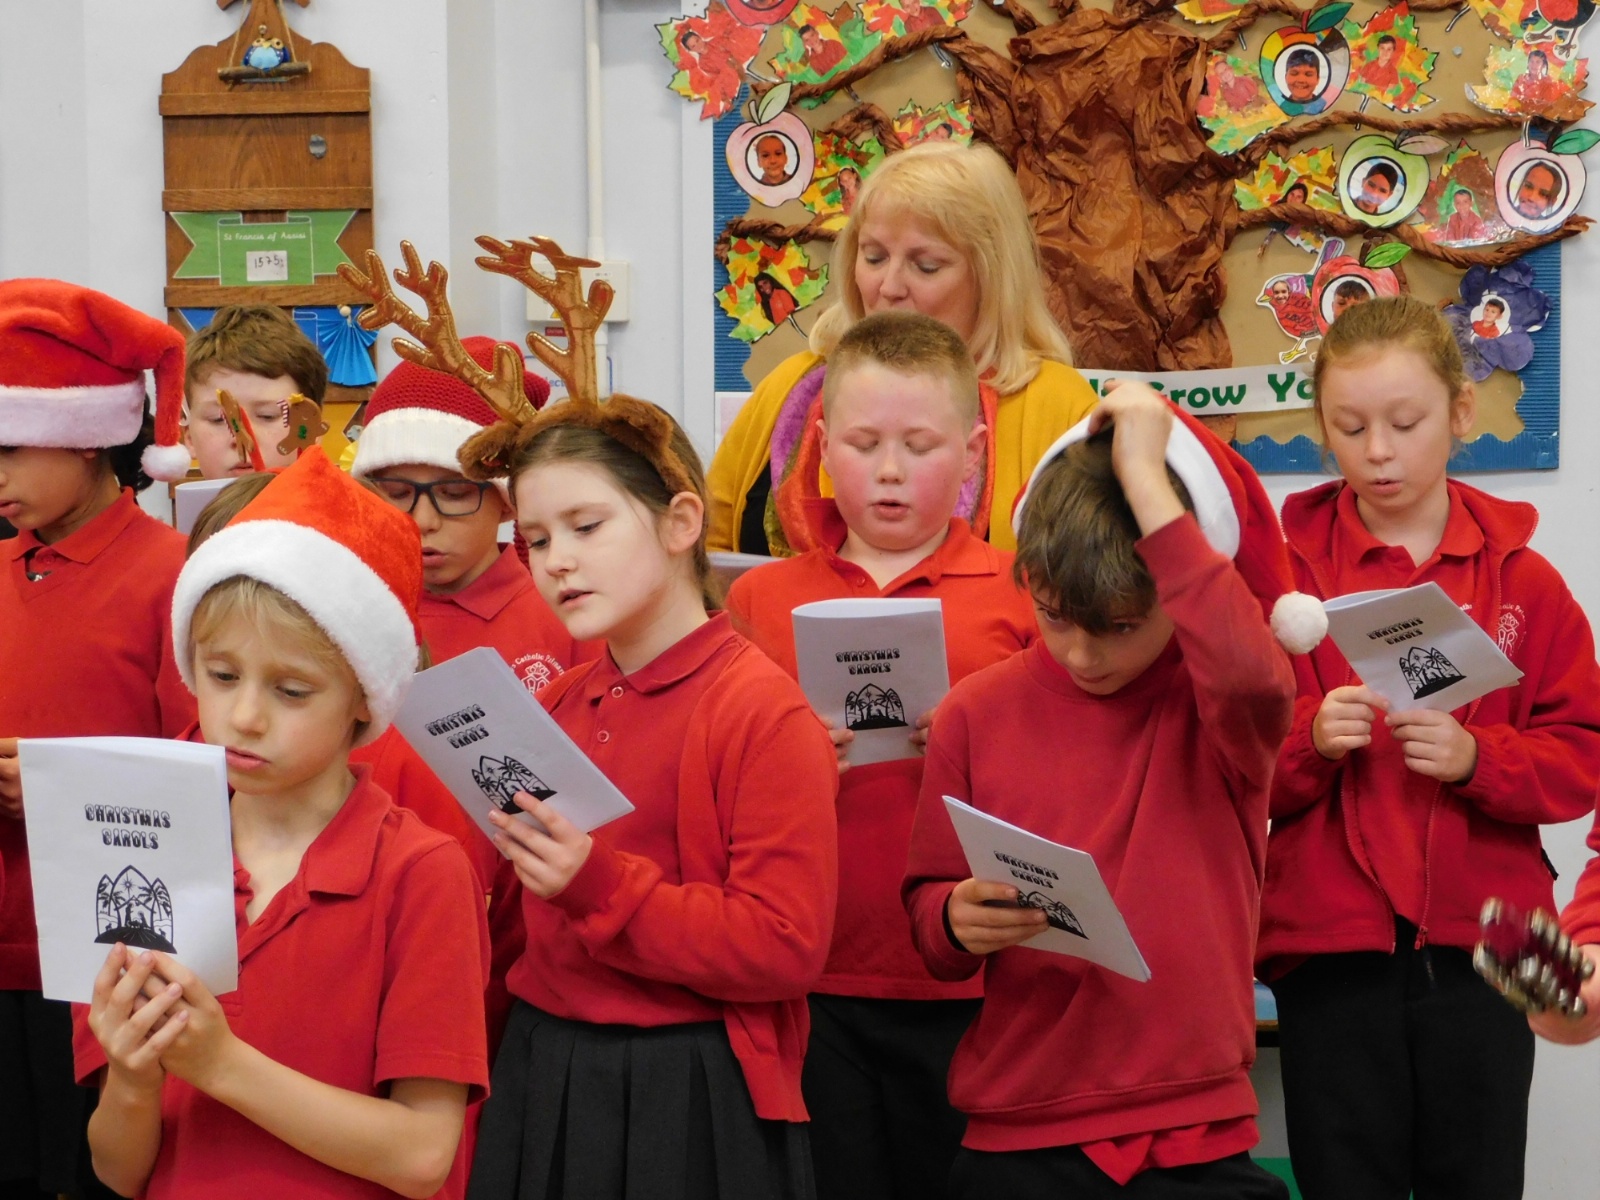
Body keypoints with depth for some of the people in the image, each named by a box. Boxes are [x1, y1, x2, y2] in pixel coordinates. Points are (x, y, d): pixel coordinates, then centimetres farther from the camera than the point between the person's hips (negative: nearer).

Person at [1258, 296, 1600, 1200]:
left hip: (1482, 950, 1)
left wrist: (1476, 756, -16)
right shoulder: (1289, 570, 1)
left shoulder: (1522, 579, 4)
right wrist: (1309, 742, -19)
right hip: (1331, 948, -1)